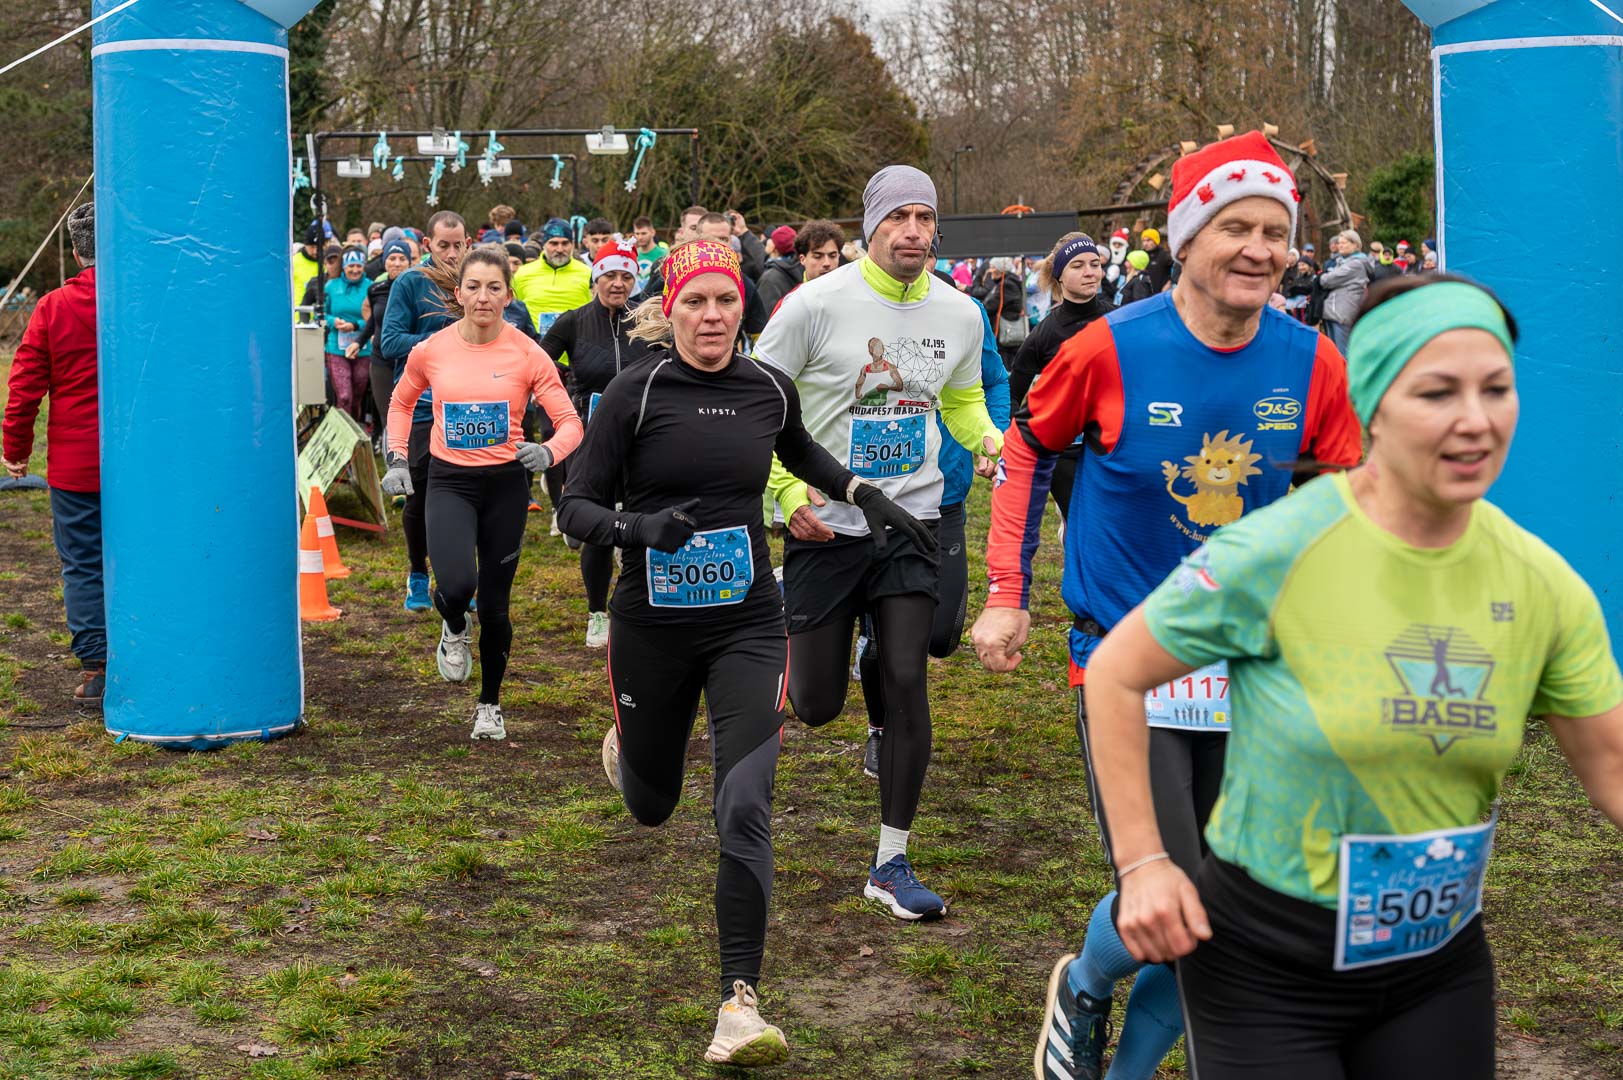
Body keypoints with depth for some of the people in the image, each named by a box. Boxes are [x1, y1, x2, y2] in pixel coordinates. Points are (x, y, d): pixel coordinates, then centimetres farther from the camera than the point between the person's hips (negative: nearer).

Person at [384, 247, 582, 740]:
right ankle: (455, 631, 15)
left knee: (494, 603, 6)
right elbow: (401, 402, 15)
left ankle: (490, 704, 29)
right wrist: (397, 460, 5)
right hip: (449, 481, 0)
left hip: (505, 482, 0)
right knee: (456, 585, -24)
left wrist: (548, 451, -28)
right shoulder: (430, 351, -3)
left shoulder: (527, 354, -8)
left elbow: (569, 422, -8)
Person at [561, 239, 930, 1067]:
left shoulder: (770, 389, 1)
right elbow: (575, 507, -9)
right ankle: (625, 741, 58)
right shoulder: (636, 394, -9)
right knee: (651, 806, 19)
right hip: (652, 624, -1)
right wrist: (637, 526, -29)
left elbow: (800, 452, 25)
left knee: (744, 811, -15)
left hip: (746, 624, 1)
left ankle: (741, 1002, -11)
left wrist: (865, 496, 11)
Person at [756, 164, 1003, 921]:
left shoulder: (958, 313, 2)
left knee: (906, 685, -7)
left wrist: (990, 441, -3)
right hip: (824, 527, -2)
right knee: (817, 706, 3)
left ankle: (891, 863, 6)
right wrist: (787, 493, -17)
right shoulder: (816, 304, -11)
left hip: (911, 525, 2)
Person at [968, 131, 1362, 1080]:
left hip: (1248, 673, 4)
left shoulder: (1312, 363, -5)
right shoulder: (1112, 350, -13)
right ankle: (1083, 987, 23)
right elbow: (1028, 451, 4)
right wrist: (1007, 595, 2)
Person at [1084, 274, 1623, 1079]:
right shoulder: (1276, 553, -18)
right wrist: (1141, 862, -12)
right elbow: (1115, 675, -8)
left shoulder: (1542, 584, -5)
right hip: (1266, 966, -4)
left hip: (1439, 962, 4)